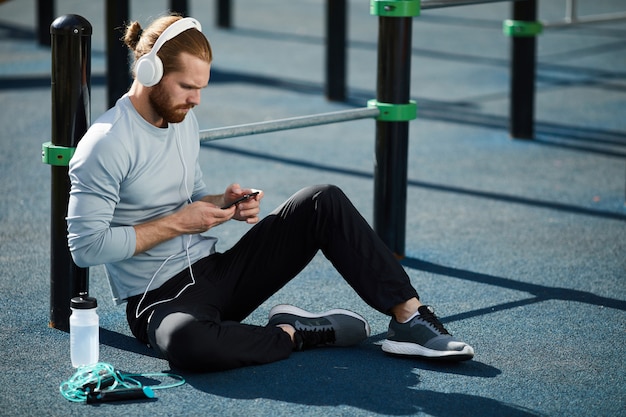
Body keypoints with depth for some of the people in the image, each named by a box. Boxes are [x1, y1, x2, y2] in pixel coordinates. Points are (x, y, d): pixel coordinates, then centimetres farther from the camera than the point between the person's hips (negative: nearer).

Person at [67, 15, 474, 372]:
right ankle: (292, 333, -18)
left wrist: (223, 204, 0)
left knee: (324, 201, -4)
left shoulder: (183, 121, 9)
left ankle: (409, 318, -8)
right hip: (161, 298, -8)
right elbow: (86, 245, -21)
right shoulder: (106, 145, -17)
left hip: (216, 271, 8)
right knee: (187, 342, -45)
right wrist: (177, 222, -18)